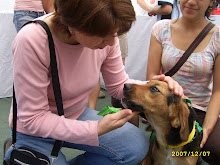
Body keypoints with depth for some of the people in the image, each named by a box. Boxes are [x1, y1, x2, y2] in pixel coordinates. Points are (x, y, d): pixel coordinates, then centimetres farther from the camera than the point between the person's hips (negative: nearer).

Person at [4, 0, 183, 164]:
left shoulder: (104, 31, -16)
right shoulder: (32, 40, -31)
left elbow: (118, 85, -1)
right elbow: (32, 119, -25)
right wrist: (96, 129, -33)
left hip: (78, 115, 5)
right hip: (33, 131, -4)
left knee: (138, 145, -11)